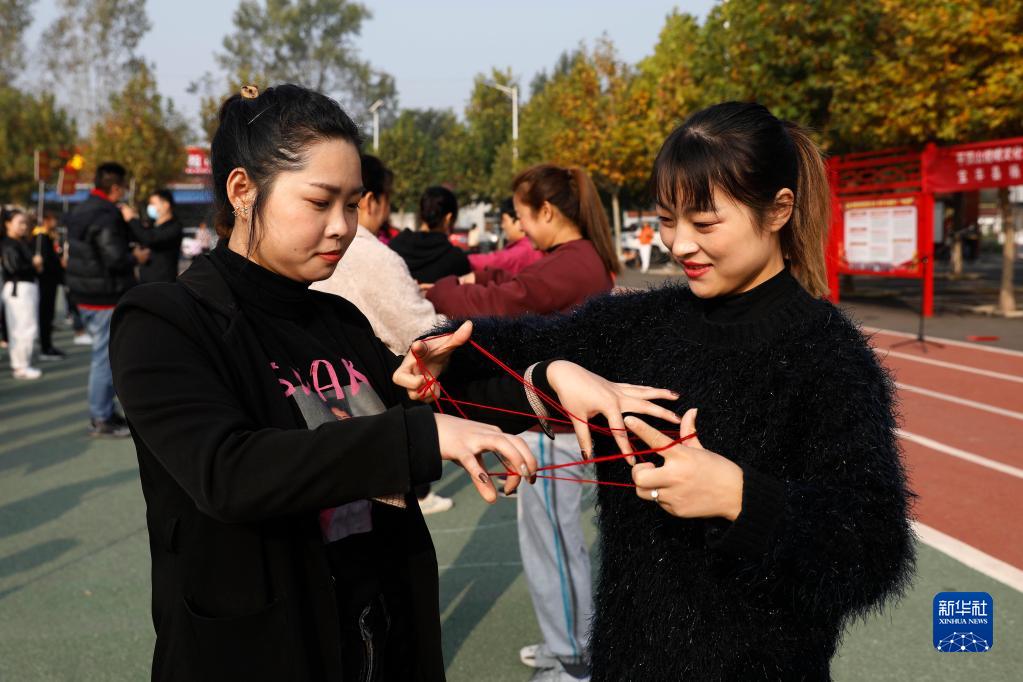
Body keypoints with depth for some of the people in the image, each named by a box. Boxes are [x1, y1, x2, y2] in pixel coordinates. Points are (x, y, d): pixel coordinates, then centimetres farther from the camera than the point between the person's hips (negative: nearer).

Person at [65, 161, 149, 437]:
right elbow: (115, 259, -24)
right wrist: (136, 257, -4)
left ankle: (103, 411, 27)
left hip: (85, 295, 10)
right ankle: (100, 419, 4)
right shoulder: (107, 217, -20)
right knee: (105, 357, -3)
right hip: (107, 298, -10)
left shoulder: (79, 213, 12)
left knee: (102, 354, 19)